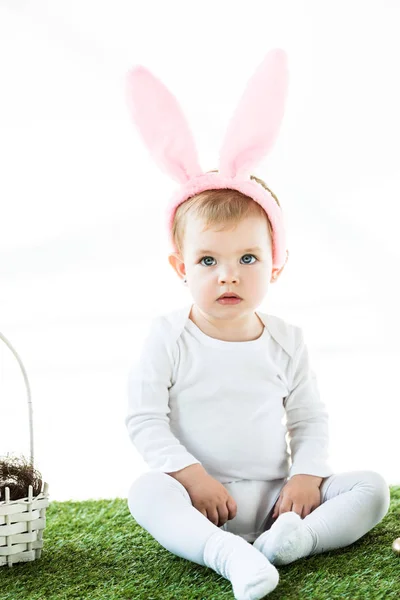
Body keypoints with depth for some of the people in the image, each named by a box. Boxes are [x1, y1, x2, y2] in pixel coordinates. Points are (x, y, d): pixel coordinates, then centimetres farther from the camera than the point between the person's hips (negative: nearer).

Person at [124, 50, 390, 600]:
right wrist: (191, 476, -18)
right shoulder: (169, 337, -5)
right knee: (146, 492, -32)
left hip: (275, 496, 3)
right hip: (200, 499, -3)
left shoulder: (286, 340, 2)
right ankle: (229, 556, -48)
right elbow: (144, 419, -8)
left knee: (372, 488, -13)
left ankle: (294, 538, -34)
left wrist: (306, 476, -10)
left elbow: (310, 419, 7)